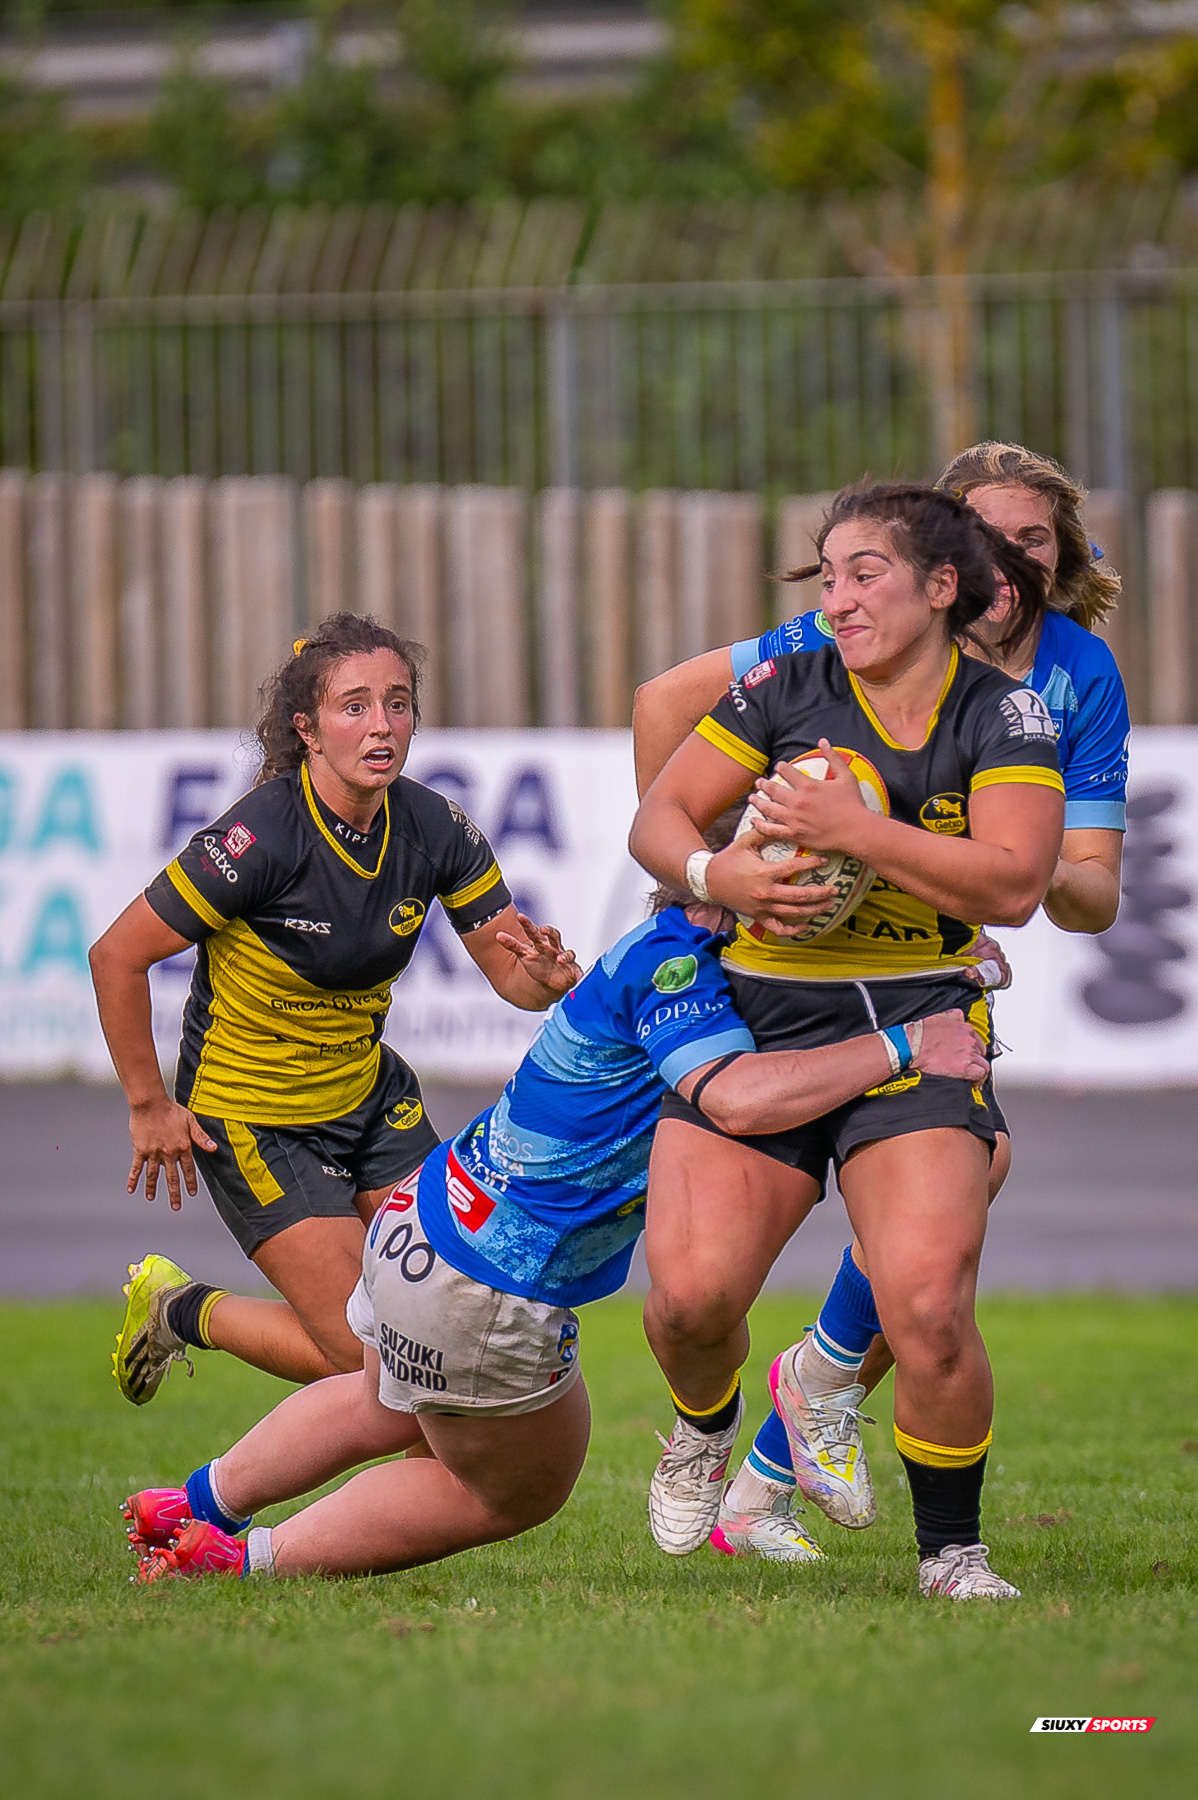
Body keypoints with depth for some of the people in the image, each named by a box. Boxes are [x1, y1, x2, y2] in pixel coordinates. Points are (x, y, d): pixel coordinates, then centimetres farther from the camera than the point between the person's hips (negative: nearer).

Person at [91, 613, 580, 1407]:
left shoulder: (436, 828, -10)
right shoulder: (262, 837, -26)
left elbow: (511, 972, -3)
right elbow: (118, 956, -20)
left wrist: (548, 978, -27)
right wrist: (149, 1107, -13)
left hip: (369, 1095, 6)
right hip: (250, 1116, -6)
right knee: (365, 1349, -9)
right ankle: (180, 1311, 16)